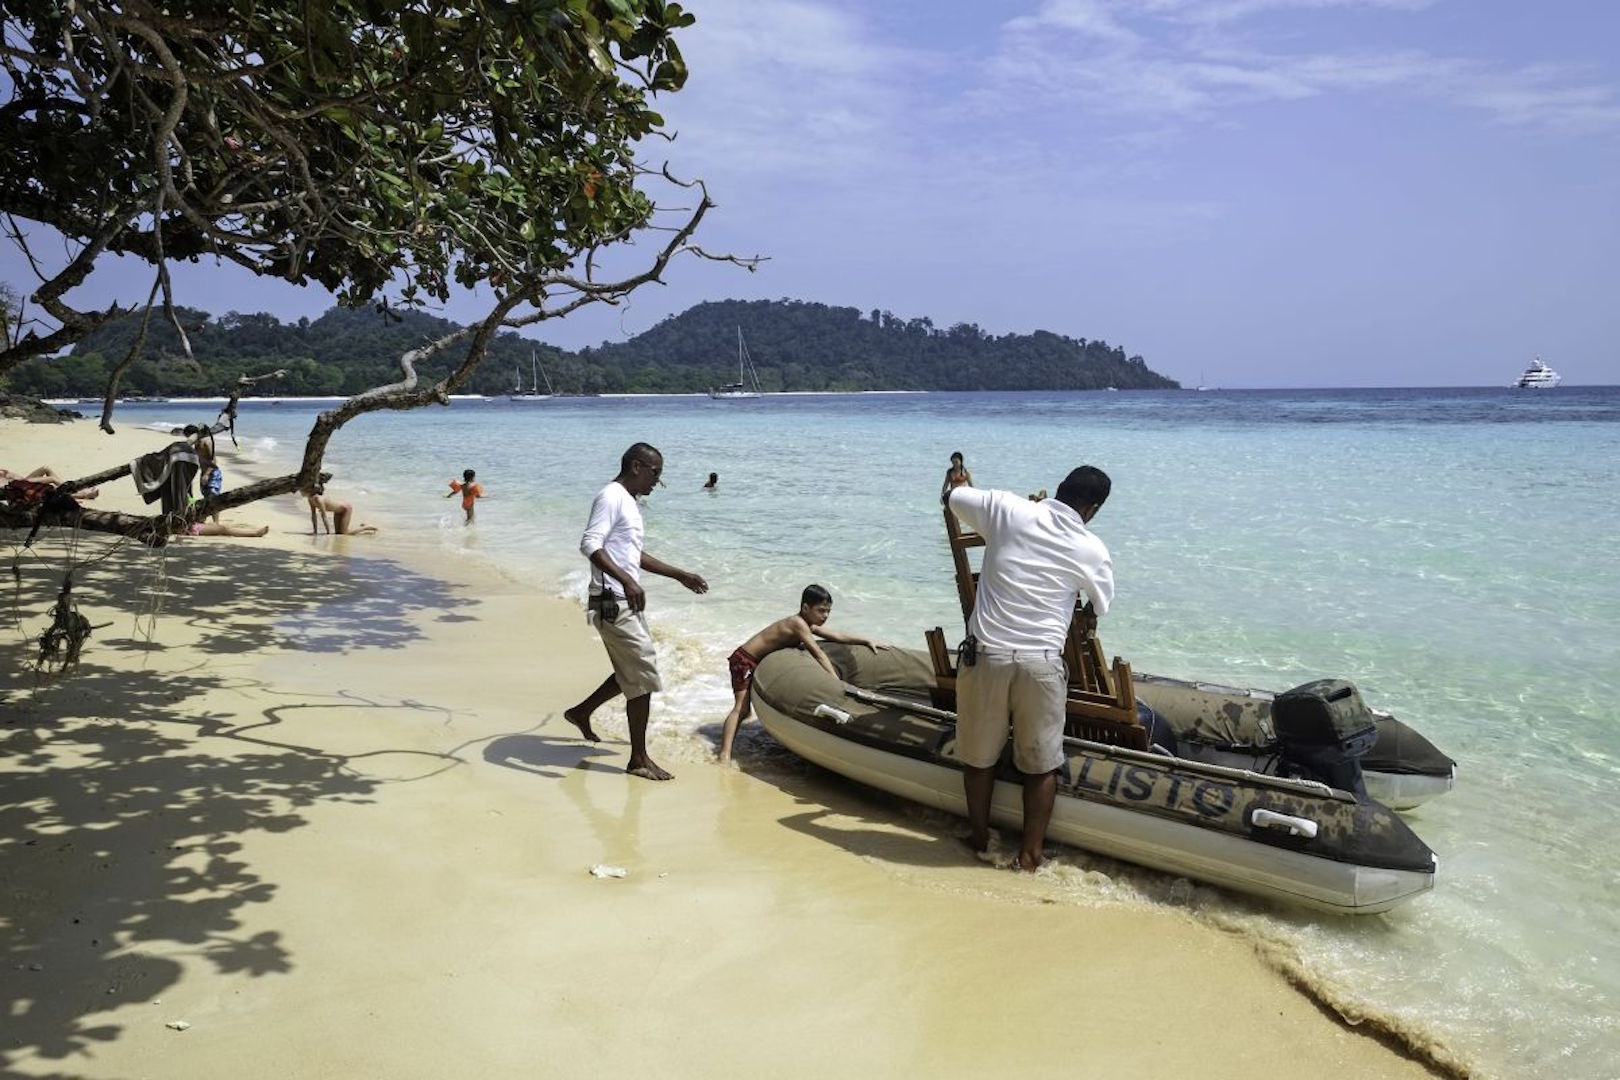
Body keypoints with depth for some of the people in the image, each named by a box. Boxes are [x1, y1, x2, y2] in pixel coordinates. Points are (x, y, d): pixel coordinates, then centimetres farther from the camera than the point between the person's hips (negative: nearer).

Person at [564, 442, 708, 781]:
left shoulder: (631, 502, 18)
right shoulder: (611, 496, -13)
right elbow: (590, 544, -25)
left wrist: (679, 575, 29)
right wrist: (626, 580, -36)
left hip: (628, 603, 10)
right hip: (613, 603, -10)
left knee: (631, 674, 19)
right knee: (643, 678, -6)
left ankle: (581, 713, 37)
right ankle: (639, 760, 3)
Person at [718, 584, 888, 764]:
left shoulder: (807, 624, 7)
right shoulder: (798, 623, -22)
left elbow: (836, 636, 15)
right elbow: (818, 653, -29)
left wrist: (867, 641, 14)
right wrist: (836, 682, -34)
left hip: (760, 662, 10)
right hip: (744, 660, -10)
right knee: (742, 708, -22)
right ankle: (724, 756, -33)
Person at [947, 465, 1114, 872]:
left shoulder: (1008, 509, -2)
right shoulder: (1092, 551, 0)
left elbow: (956, 497, 15)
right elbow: (1102, 607, 14)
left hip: (985, 654, 1)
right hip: (1040, 663, -1)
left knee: (978, 755, 18)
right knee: (1041, 764, 16)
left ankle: (979, 838, 34)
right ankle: (1030, 852, 23)